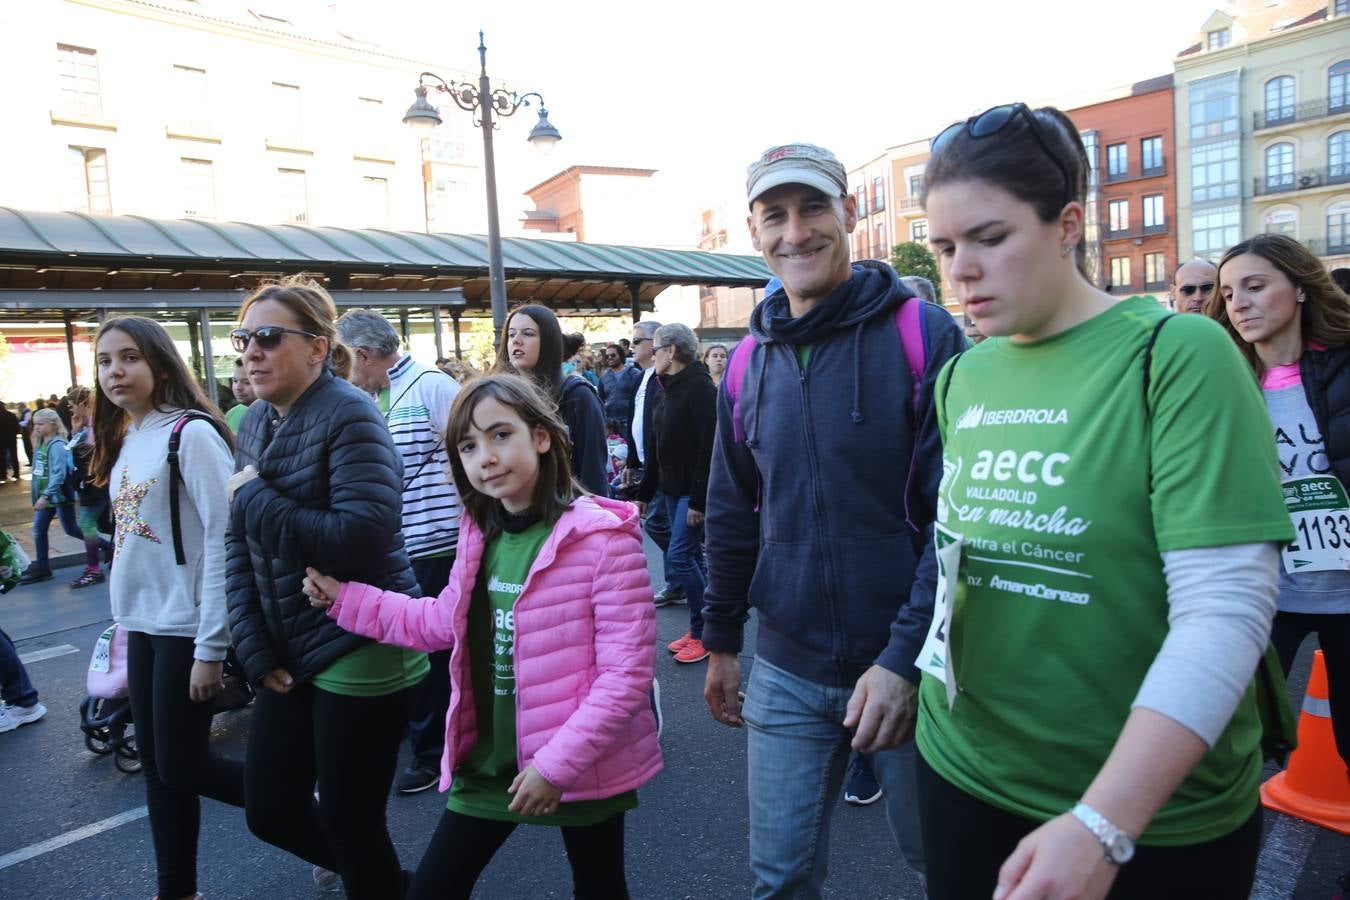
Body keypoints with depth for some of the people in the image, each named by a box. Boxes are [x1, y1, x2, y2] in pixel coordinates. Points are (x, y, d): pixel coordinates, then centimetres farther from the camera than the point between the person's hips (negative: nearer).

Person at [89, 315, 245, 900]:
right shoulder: (123, 442, 9)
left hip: (186, 627, -8)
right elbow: (133, 537, 14)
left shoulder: (192, 433, -15)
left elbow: (224, 538, -19)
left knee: (182, 766, 2)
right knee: (157, 765, 15)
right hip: (142, 626, 8)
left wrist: (212, 647, -19)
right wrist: (127, 627, 14)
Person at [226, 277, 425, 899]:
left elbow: (362, 537, -27)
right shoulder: (255, 421, 7)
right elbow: (240, 545, 9)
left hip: (358, 651, -8)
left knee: (351, 822, 6)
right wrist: (254, 647, 1)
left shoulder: (348, 415, -16)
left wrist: (254, 497, -17)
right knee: (269, 811, 18)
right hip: (288, 652, 8)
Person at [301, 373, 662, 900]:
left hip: (581, 767, -5)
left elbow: (627, 670, -21)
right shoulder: (480, 533, 0)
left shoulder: (603, 536, -21)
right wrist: (346, 598, 10)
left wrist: (558, 762, -21)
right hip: (488, 762, 6)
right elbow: (444, 621, 14)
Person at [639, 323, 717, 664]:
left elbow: (710, 447, -20)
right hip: (672, 489, 9)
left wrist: (699, 499, -22)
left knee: (679, 556, -10)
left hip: (694, 491, -9)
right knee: (692, 557, 12)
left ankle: (704, 632, 3)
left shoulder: (700, 387, -14)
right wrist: (644, 492, 18)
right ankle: (699, 629, 20)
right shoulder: (670, 388, 14)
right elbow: (657, 447, 18)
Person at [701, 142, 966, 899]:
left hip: (908, 669, -3)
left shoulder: (924, 336, -11)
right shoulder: (751, 360, 4)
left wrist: (906, 659, -17)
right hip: (786, 673, 4)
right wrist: (722, 642, 14)